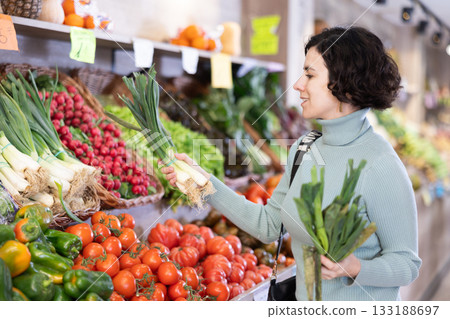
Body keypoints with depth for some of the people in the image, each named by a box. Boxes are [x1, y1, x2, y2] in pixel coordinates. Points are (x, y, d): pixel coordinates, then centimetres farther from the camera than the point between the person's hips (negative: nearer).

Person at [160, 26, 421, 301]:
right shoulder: (303, 149, -1)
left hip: (360, 302, -6)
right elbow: (268, 225, 4)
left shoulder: (379, 165, -22)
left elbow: (407, 263, -16)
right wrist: (204, 181, 1)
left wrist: (354, 268, -33)